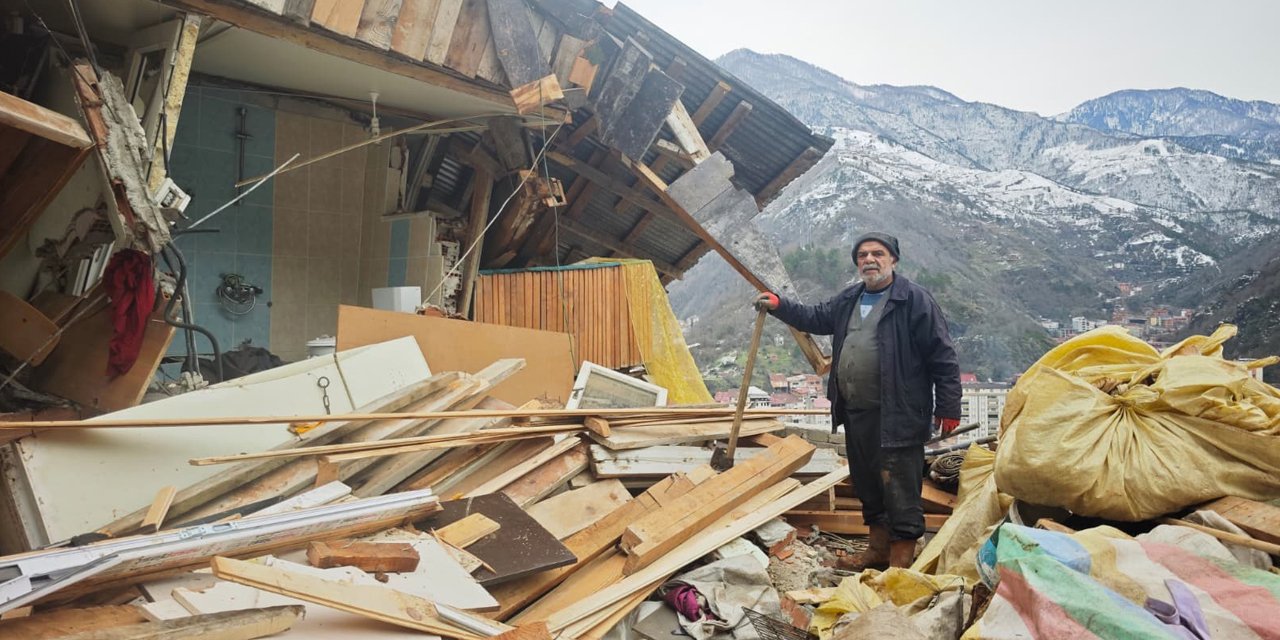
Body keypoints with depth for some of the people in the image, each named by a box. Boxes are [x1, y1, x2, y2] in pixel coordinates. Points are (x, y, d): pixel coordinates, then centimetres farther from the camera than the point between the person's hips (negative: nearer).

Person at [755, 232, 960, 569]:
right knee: (866, 484, 18)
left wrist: (948, 407, -12)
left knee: (899, 489, -3)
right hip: (856, 414, 8)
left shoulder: (914, 299, -10)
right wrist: (779, 306, 15)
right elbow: (816, 318, 28)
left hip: (897, 416, -8)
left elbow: (942, 356, -11)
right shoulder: (849, 300, 14)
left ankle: (901, 559, 10)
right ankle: (879, 549, 33)